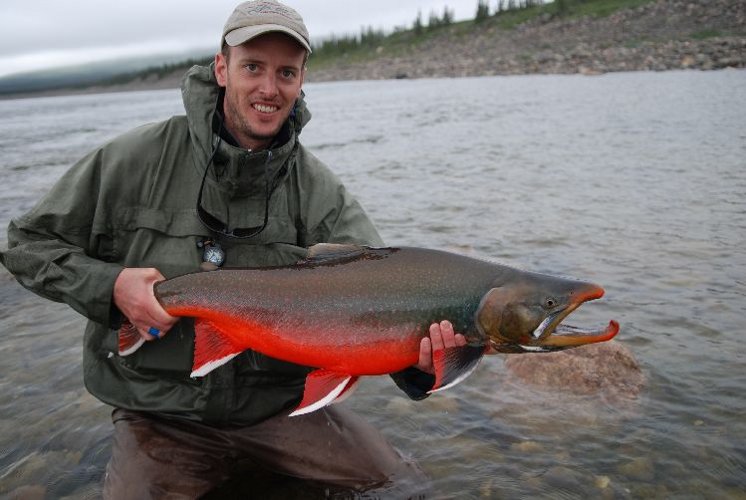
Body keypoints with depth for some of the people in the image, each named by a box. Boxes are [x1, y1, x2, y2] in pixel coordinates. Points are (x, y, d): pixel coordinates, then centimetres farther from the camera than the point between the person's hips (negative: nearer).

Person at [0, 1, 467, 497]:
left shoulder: (318, 190, -7)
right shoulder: (138, 158, -10)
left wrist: (417, 353, -37)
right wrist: (109, 285, -19)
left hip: (280, 401, 2)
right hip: (160, 410, -1)